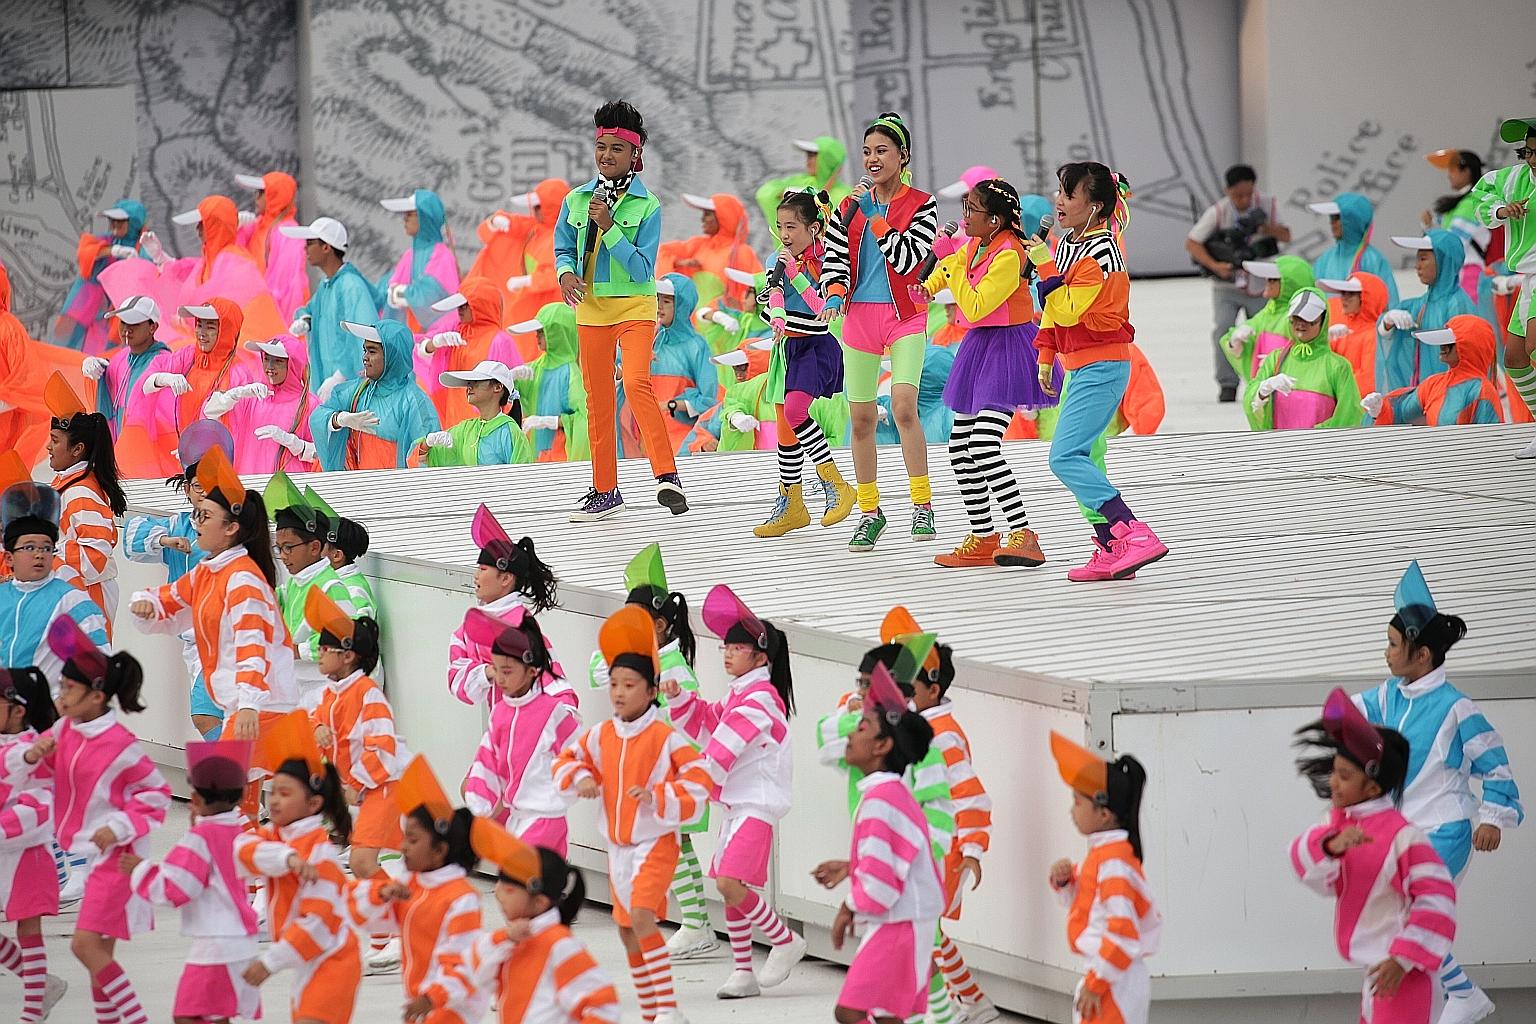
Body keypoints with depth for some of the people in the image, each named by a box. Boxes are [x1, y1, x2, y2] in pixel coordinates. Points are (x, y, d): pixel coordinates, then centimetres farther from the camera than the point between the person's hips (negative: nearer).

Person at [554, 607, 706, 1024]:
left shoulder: (666, 738, -15)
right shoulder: (601, 736, 3)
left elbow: (697, 790, -16)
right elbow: (568, 759, 17)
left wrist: (656, 795, -28)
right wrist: (581, 780, -4)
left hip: (655, 842, -7)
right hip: (618, 845, 7)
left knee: (641, 915, -25)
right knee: (627, 929, 14)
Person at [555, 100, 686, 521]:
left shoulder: (647, 206, -7)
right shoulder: (576, 200, 4)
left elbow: (642, 270, -12)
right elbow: (563, 248, 15)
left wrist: (610, 227, -21)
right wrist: (566, 272, -8)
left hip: (634, 308, -5)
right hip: (591, 309, 5)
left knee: (636, 383, -26)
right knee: (598, 401, 9)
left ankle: (667, 475, -28)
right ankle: (605, 491, 18)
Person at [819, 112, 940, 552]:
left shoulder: (921, 205, -3)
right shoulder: (851, 206, 9)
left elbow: (905, 259, -13)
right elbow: (834, 255, 5)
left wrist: (875, 216, -13)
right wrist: (834, 293, -13)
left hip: (905, 316, -4)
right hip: (859, 315, 4)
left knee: (904, 406, -21)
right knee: (861, 418, 4)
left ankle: (922, 506, -13)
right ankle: (869, 513, 15)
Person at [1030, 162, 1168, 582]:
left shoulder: (1101, 252, -17)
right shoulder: (1067, 245, 12)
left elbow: (1069, 311, -22)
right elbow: (1052, 311, 22)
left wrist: (1046, 267, -20)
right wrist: (1046, 357, 21)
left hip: (1101, 367, -10)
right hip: (1079, 367, 10)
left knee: (1065, 457, -18)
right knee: (1084, 460, 11)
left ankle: (1133, 535, -24)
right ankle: (1110, 552, 13)